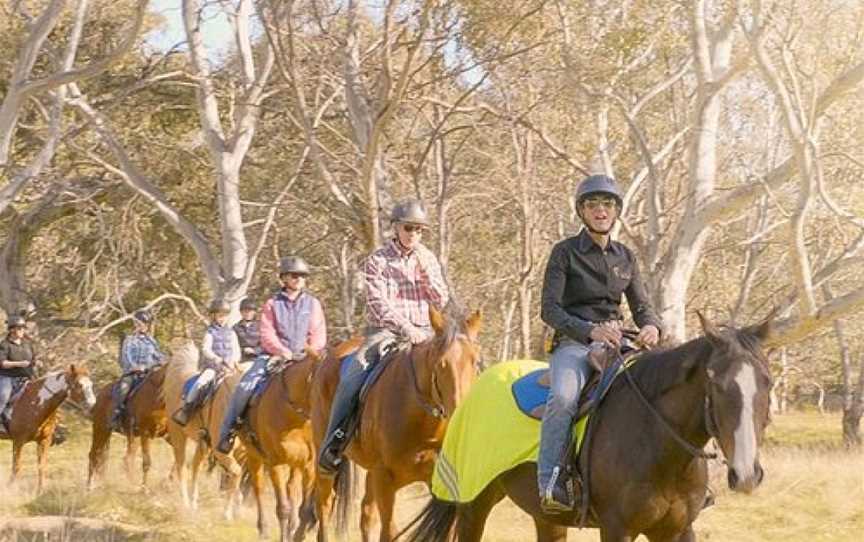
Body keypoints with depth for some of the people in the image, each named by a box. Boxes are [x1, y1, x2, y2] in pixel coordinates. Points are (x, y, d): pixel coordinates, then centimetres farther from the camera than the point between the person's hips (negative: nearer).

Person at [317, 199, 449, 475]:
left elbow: (441, 301, 7)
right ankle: (333, 440, -16)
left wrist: (426, 271, -8)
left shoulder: (428, 259, 10)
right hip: (384, 330, -4)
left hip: (421, 332, 4)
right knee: (351, 378, -25)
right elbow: (379, 305, -12)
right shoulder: (377, 261, -2)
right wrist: (405, 328, -25)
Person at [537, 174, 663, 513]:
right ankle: (550, 483, -33)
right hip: (572, 344, -5)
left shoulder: (625, 257, 15)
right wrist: (590, 330, -23)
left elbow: (641, 306, 15)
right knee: (564, 397, -36)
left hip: (615, 343, 5)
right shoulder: (565, 252, 1)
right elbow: (549, 309, -7)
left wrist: (652, 327, -10)